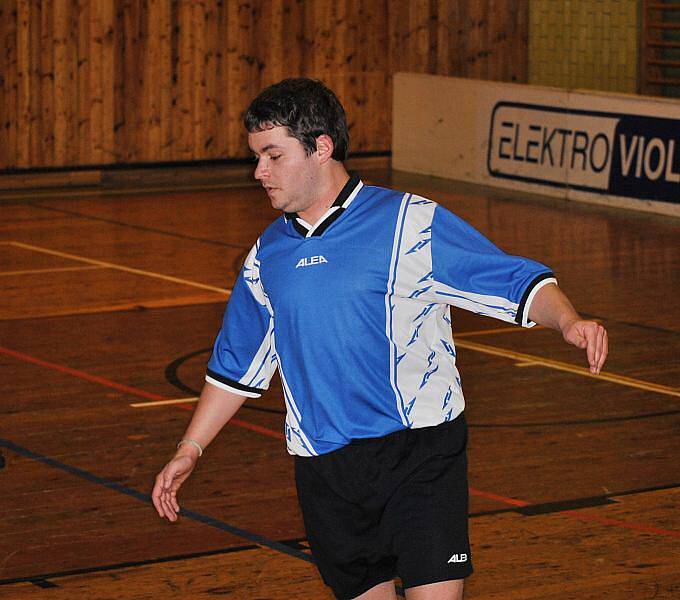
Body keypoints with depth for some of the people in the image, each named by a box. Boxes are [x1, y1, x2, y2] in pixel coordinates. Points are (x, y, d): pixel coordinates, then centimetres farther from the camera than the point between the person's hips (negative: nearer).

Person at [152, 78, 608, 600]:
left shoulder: (410, 223, -5)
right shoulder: (267, 255, 11)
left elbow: (519, 282, -7)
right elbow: (236, 367, 23)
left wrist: (568, 321, -26)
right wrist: (189, 451, 20)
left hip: (420, 446, -4)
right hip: (323, 468, 4)